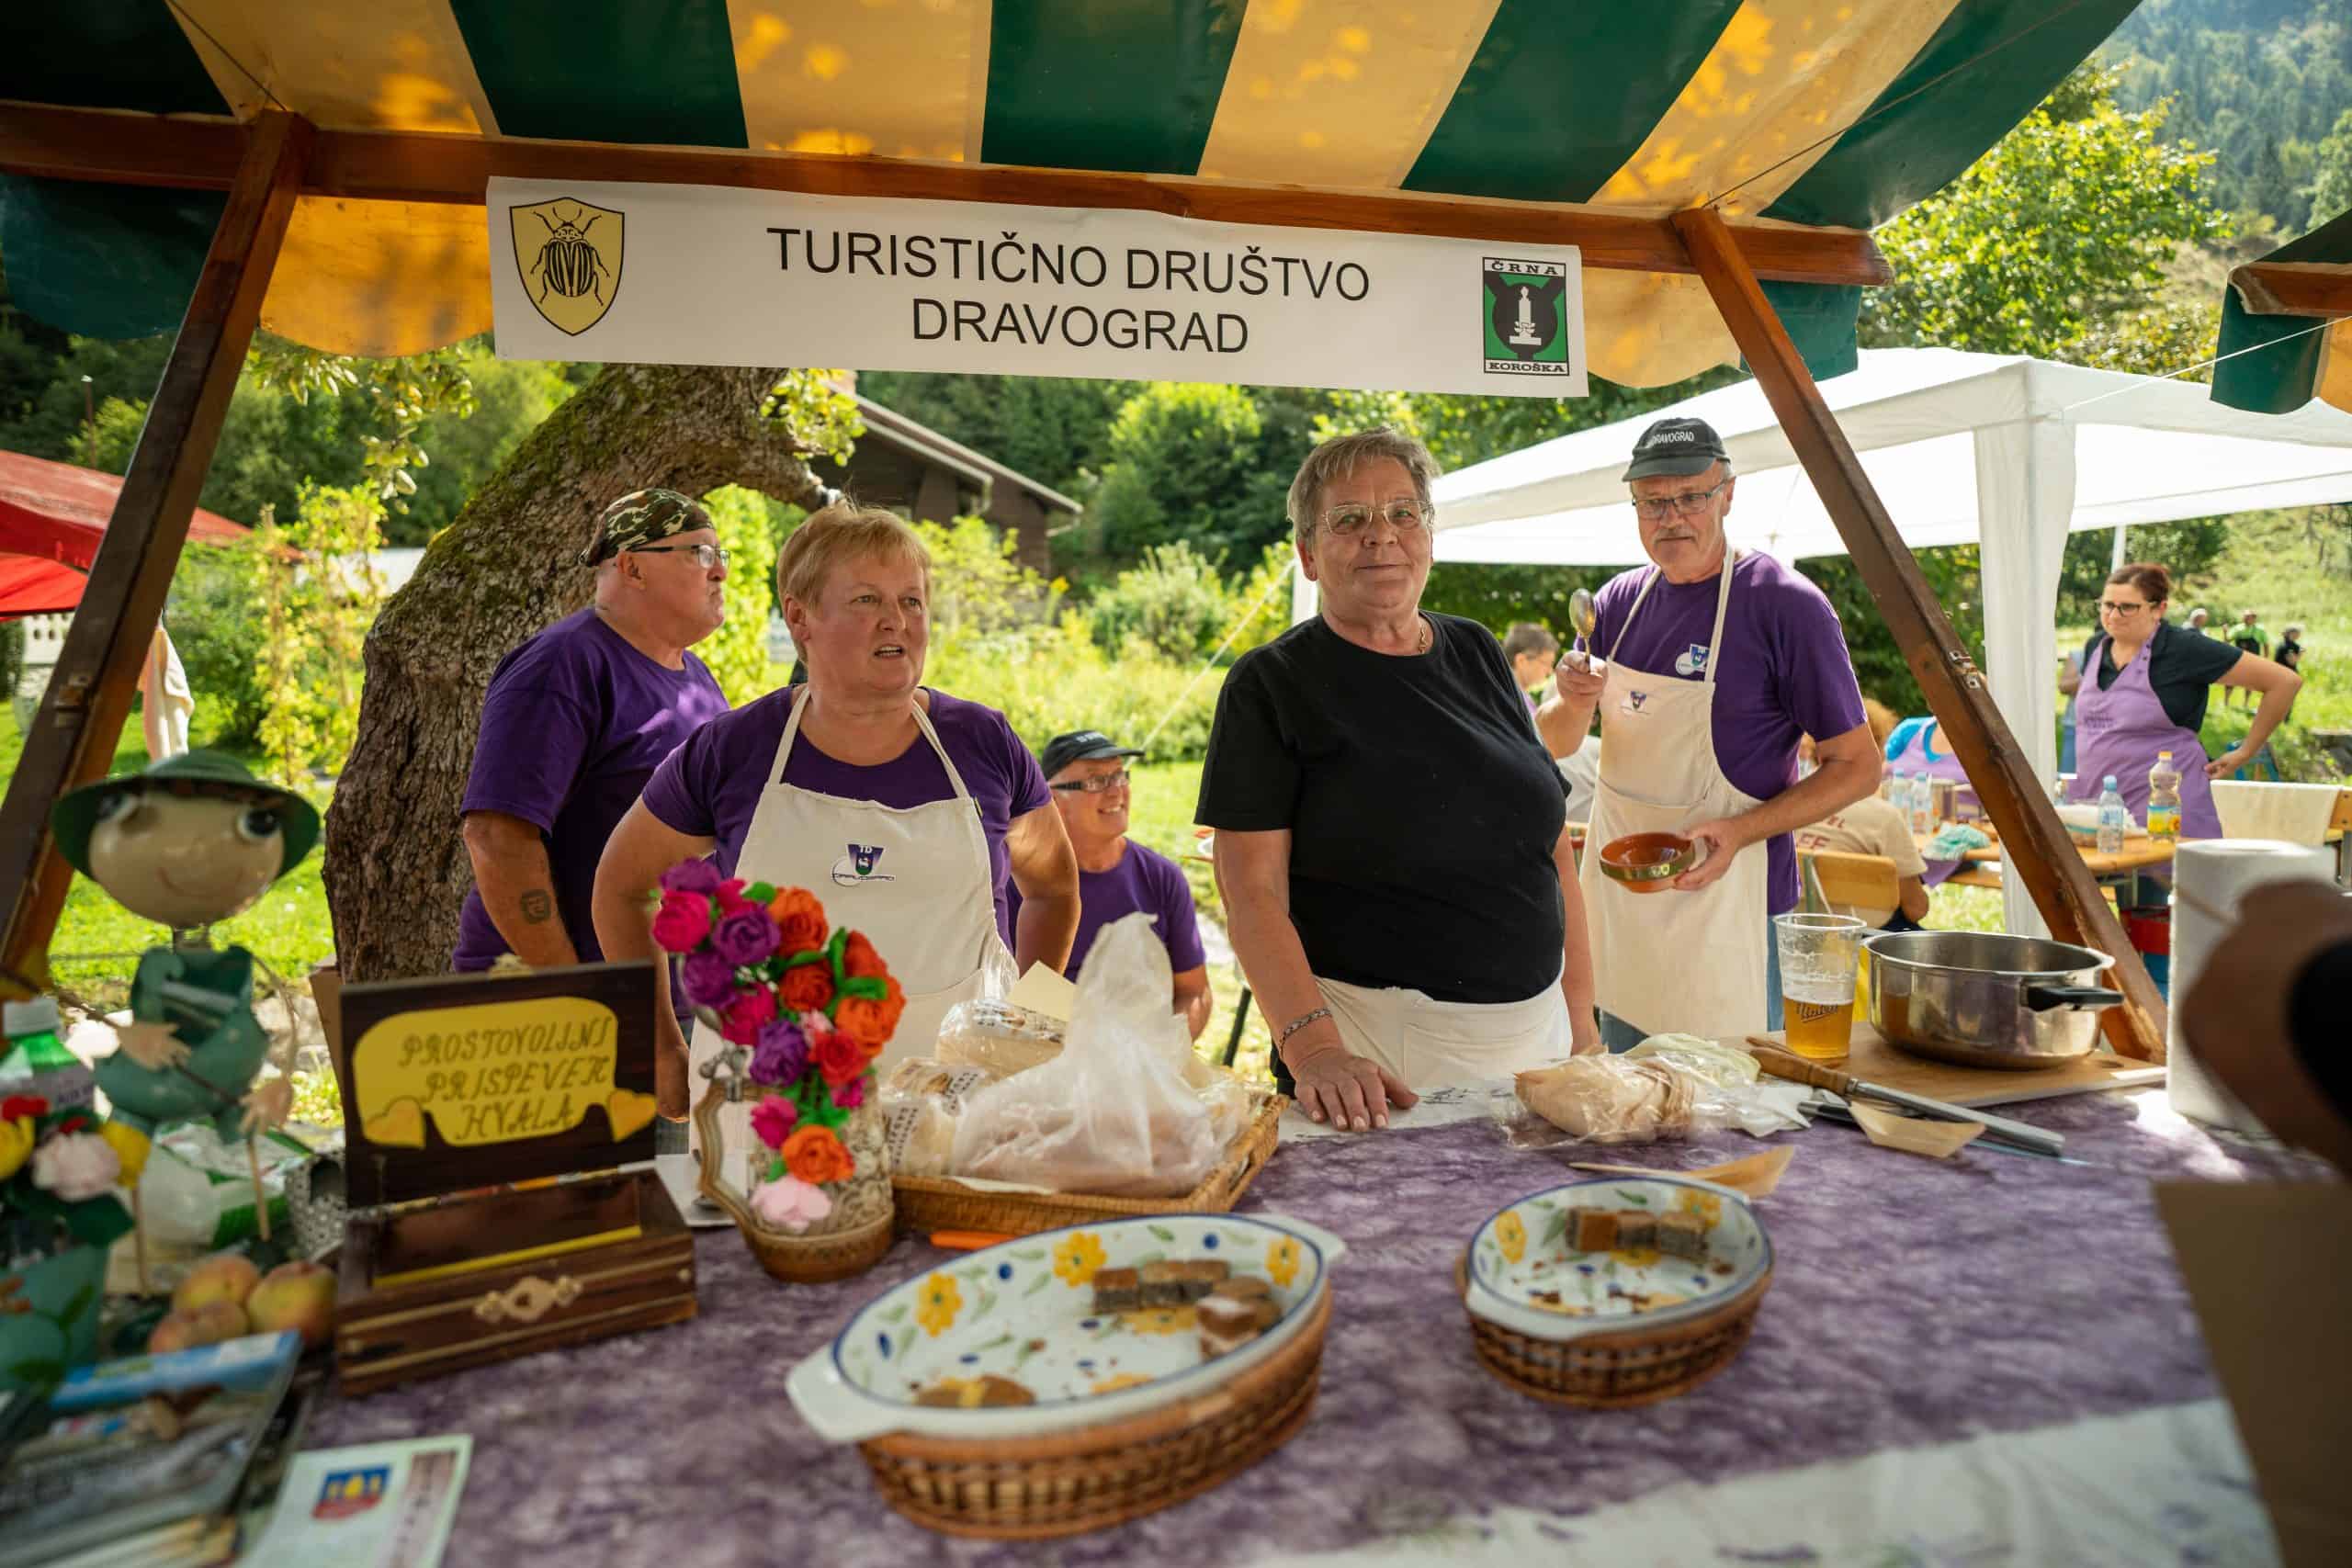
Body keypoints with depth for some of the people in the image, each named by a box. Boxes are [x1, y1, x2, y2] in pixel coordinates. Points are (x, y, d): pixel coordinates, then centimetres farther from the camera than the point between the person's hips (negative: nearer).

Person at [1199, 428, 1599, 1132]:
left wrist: (1582, 1014, 7)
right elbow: (1254, 892, -15)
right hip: (1377, 1050, -5)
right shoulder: (1271, 685, -6)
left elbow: (1551, 840, 12)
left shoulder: (1478, 655, 9)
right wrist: (1312, 1048, -28)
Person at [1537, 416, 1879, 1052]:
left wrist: (1742, 831, -22)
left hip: (1720, 899, -5)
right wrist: (1573, 704, -14)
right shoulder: (1621, 601, 5)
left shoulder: (1787, 604, -11)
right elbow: (1556, 742, 9)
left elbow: (1857, 766, -9)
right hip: (1616, 894, 5)